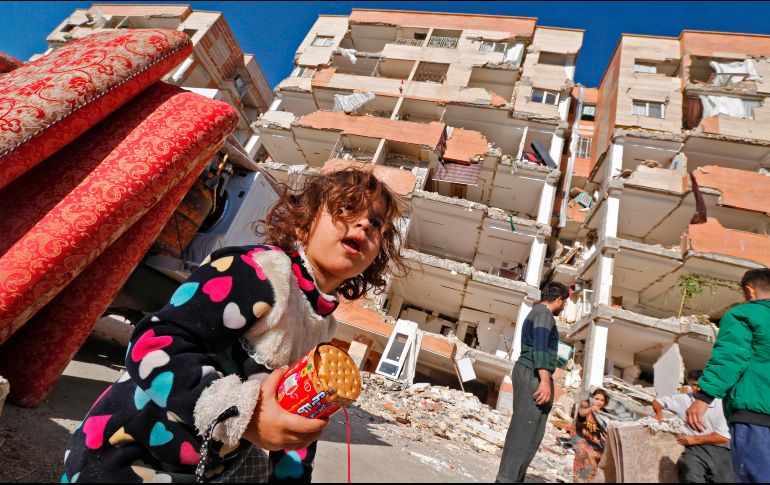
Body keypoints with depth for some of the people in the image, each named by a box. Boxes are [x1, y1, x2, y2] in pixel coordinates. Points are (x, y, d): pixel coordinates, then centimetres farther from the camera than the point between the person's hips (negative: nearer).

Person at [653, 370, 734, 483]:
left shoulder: (720, 403, 2)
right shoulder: (683, 399, 9)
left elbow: (724, 436, -2)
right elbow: (657, 401, 20)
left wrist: (694, 439, -3)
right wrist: (659, 414, -1)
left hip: (718, 450, 1)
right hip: (694, 450, -1)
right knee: (691, 478, -28)